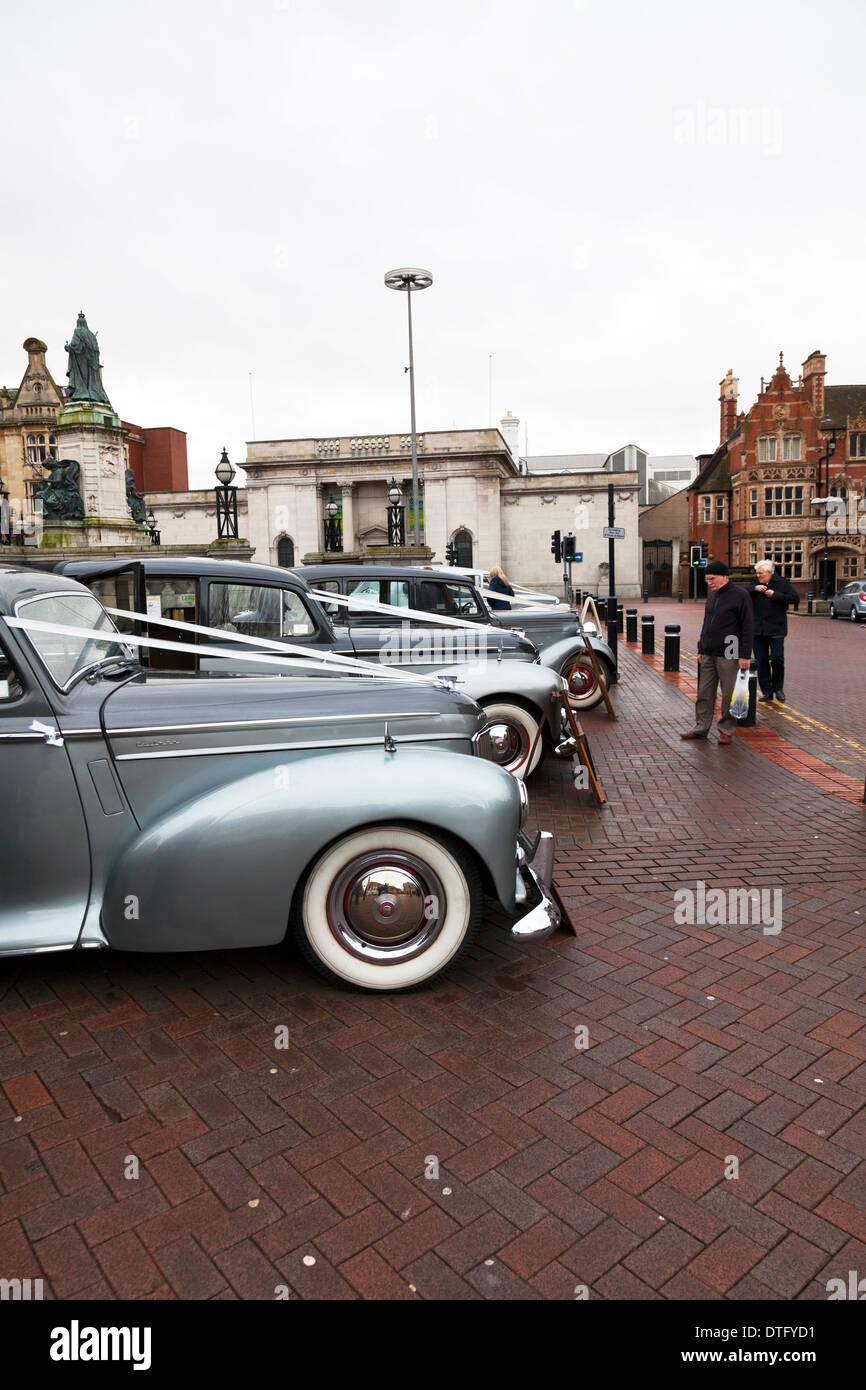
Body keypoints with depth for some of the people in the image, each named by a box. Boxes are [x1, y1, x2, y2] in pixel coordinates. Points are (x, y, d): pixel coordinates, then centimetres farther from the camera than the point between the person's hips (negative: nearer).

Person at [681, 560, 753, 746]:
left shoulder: (740, 595, -8)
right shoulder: (712, 596, 15)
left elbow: (747, 627, -10)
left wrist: (744, 655, -14)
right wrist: (702, 649, 19)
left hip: (728, 656, -7)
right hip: (709, 655, 7)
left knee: (729, 695, 2)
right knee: (704, 693, 8)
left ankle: (726, 730, 11)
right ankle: (701, 727, 16)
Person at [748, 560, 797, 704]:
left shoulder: (782, 583, 0)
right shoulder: (755, 584, 11)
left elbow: (794, 598, -7)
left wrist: (774, 595, -14)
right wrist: (754, 589, -14)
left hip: (776, 629, -4)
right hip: (758, 629, 4)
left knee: (777, 658, -11)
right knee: (761, 661, 4)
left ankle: (778, 688, 10)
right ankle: (767, 692, 12)